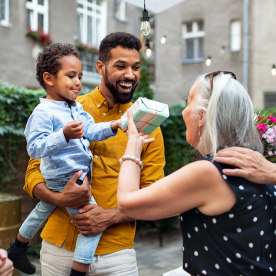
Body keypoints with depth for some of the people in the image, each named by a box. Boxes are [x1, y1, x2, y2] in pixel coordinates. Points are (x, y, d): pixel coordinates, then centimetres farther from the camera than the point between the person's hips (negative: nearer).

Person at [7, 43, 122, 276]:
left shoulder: (77, 108, 7)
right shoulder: (43, 113, -20)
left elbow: (91, 131, 1)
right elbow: (35, 148, -26)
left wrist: (114, 125, -14)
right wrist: (64, 135, -38)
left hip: (79, 176, 10)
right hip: (65, 180, -10)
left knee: (42, 211, 28)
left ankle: (17, 250, 52)